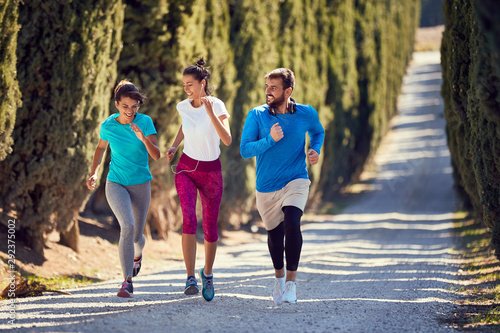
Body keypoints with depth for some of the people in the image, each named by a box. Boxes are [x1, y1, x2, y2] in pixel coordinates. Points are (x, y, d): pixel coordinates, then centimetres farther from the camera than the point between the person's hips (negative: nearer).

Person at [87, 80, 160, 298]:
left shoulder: (145, 122, -10)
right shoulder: (108, 126, -7)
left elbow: (156, 156, -16)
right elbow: (101, 148, 14)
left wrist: (143, 138, -33)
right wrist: (94, 173, 2)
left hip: (141, 185, 1)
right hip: (116, 184, -1)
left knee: (137, 236, 11)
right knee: (127, 226, -24)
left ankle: (137, 254, 50)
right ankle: (127, 282, -22)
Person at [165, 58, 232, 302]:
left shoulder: (216, 105, -13)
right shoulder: (183, 107, -1)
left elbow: (227, 140, -25)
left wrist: (211, 113, -33)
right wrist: (174, 146, 7)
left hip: (211, 172, -1)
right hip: (186, 169, 1)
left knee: (210, 228, 6)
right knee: (189, 220, -20)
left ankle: (207, 273, 32)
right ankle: (190, 278, -21)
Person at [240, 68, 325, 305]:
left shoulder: (306, 114, -5)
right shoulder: (257, 115, -8)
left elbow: (318, 132, 18)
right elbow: (244, 150, -12)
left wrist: (315, 150, -3)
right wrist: (270, 139, -26)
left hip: (296, 181, -2)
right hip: (267, 187, 2)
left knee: (292, 224, -26)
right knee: (274, 233, 15)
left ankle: (291, 280, -14)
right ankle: (279, 276, 43)